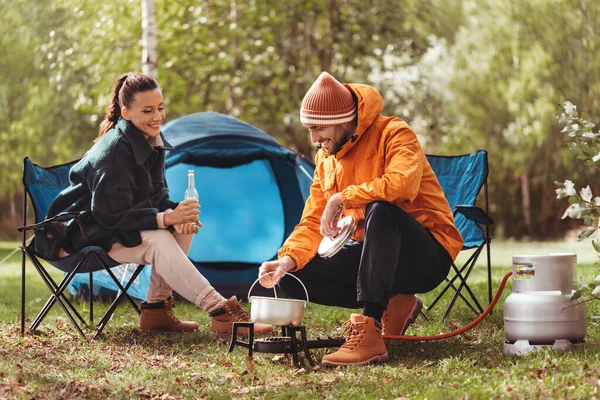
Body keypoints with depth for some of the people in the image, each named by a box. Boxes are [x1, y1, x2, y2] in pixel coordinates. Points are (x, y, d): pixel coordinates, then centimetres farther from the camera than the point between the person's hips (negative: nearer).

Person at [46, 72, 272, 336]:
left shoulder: (152, 141, 2)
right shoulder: (113, 151, -25)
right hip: (85, 233, -9)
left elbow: (157, 194, 5)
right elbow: (112, 215, -27)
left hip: (116, 224, 9)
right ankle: (220, 313, -33)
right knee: (158, 240, -30)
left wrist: (176, 216, -18)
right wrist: (165, 218, -33)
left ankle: (156, 309, -8)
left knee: (184, 227, -10)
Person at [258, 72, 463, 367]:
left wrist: (342, 198, -26)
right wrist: (288, 259, -13)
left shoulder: (394, 134, -13)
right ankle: (392, 305, 2)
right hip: (374, 253, 7)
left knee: (379, 210, -38)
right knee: (294, 277, -8)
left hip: (428, 256, -7)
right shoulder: (325, 158, 8)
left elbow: (402, 184, -34)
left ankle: (370, 334, -41)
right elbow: (313, 222, 5)